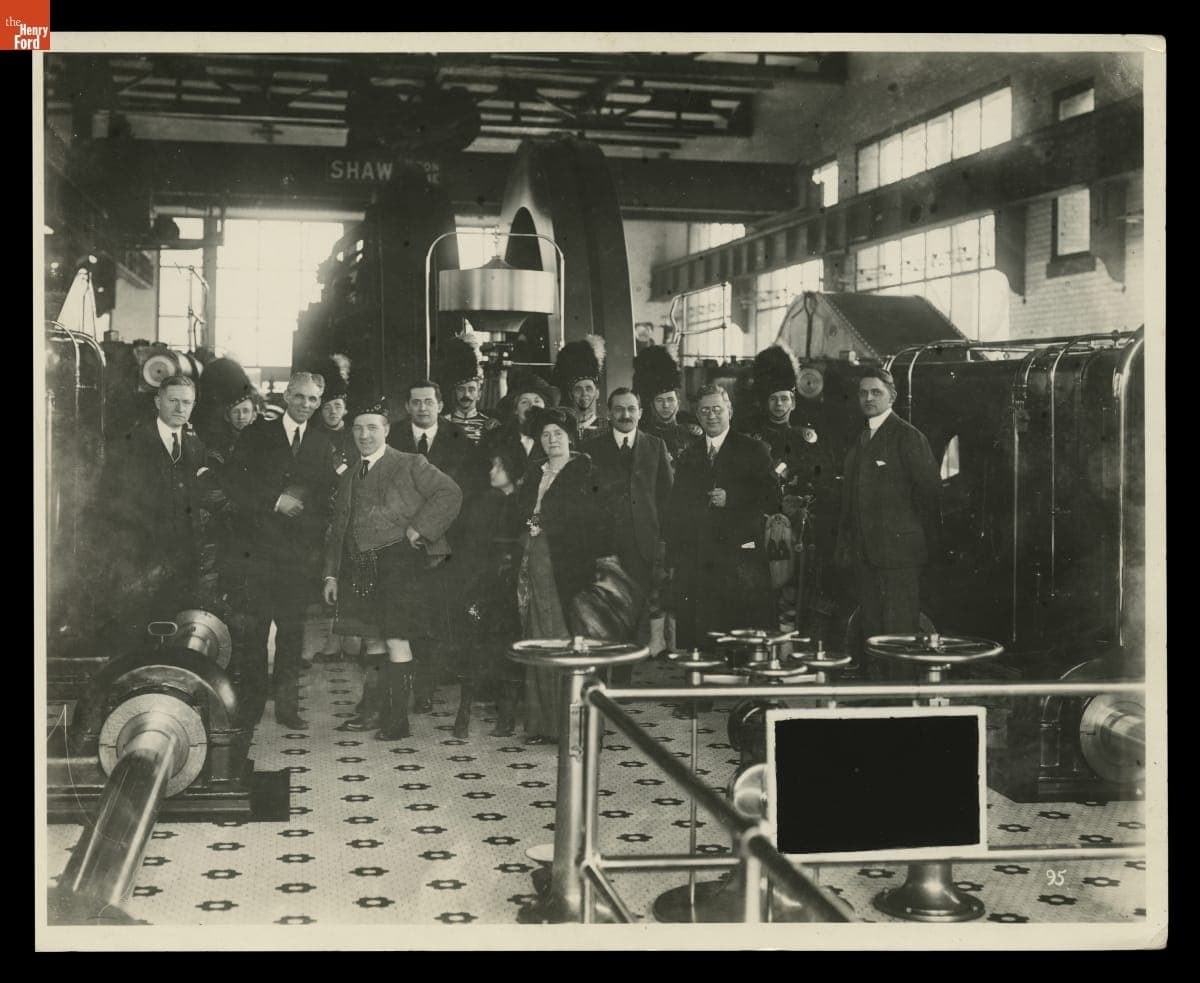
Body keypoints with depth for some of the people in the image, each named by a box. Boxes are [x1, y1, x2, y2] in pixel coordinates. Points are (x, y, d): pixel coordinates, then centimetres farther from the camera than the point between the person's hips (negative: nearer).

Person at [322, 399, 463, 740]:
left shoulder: (411, 465, 0)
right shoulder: (348, 477, 19)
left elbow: (450, 494, -8)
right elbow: (337, 529, 21)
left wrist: (419, 528, -15)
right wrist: (331, 574, 14)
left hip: (399, 562, -6)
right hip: (360, 568, 6)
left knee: (396, 640, -8)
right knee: (371, 641, 12)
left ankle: (397, 721, -2)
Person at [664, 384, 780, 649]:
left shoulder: (753, 451, 5)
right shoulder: (688, 456, 16)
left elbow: (773, 499, -2)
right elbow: (676, 513, 17)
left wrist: (731, 498, -13)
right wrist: (674, 562, 10)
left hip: (740, 560, -3)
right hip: (695, 564, 3)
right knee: (696, 641, -2)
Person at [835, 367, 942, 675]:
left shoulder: (908, 436, -6)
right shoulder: (860, 439, 17)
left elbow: (930, 491, -6)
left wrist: (929, 544, -5)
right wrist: (846, 544, 13)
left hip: (898, 548, -7)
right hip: (864, 552, 7)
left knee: (900, 632, -6)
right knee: (870, 629, 10)